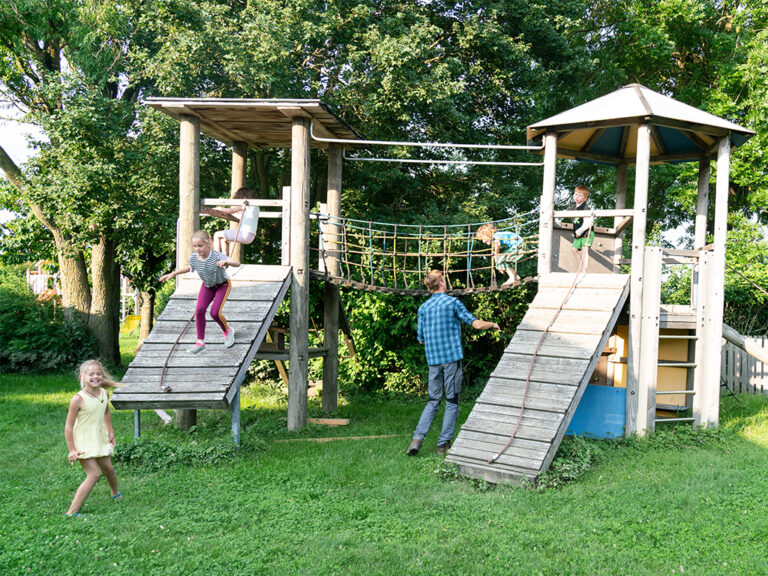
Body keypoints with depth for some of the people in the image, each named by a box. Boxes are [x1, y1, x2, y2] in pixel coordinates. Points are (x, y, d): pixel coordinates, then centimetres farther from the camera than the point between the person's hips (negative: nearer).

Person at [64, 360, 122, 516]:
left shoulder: (104, 394, -4)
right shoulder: (78, 399, -23)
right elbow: (68, 427, -18)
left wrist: (110, 432, 14)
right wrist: (72, 450, -17)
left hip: (100, 438, 6)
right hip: (84, 441, -6)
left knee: (108, 469, 18)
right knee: (94, 474, -15)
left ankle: (115, 493, 49)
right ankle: (72, 512, -9)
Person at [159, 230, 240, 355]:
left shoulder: (217, 256, -33)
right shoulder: (193, 258, -17)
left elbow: (237, 263, -45)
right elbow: (188, 267, 8)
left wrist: (226, 262, -65)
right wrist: (172, 274, 7)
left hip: (222, 285, -4)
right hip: (207, 286, 4)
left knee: (215, 312, -16)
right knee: (199, 310, -13)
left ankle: (227, 331, 15)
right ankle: (200, 342, -1)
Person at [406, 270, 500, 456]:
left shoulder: (423, 308, 8)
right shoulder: (452, 302, -4)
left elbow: (421, 339, 11)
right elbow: (476, 324, -5)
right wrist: (492, 324, 14)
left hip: (433, 360, 4)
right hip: (452, 357, -4)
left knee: (433, 401, 13)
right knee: (452, 401, 5)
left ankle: (417, 439, 1)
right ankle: (443, 444, 6)